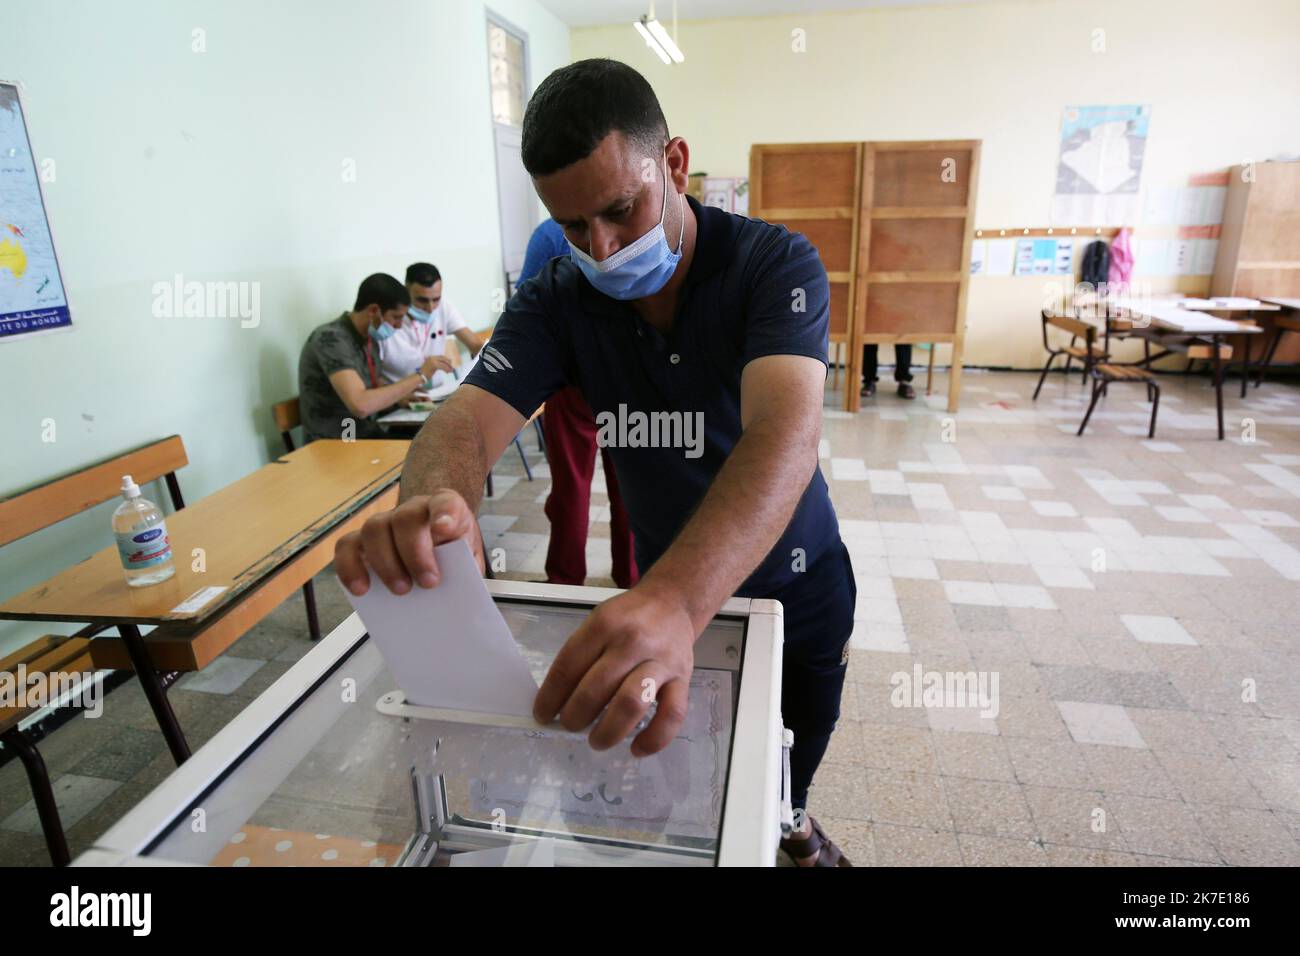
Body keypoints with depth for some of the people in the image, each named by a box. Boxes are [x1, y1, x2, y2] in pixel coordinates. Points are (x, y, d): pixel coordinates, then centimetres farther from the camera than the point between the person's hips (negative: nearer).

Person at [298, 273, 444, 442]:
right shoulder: (331, 338, -20)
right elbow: (361, 405, -33)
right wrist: (419, 376, -25)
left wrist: (403, 396, 0)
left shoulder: (369, 336, 4)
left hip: (369, 433, 7)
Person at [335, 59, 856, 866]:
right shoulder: (556, 301, -16)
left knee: (797, 755, 27)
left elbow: (785, 429, -42)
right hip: (670, 589, 1)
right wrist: (433, 500, -54)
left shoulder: (777, 264, -25)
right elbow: (469, 419, -28)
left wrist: (678, 599, -60)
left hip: (800, 583, 0)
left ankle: (792, 821, 61)